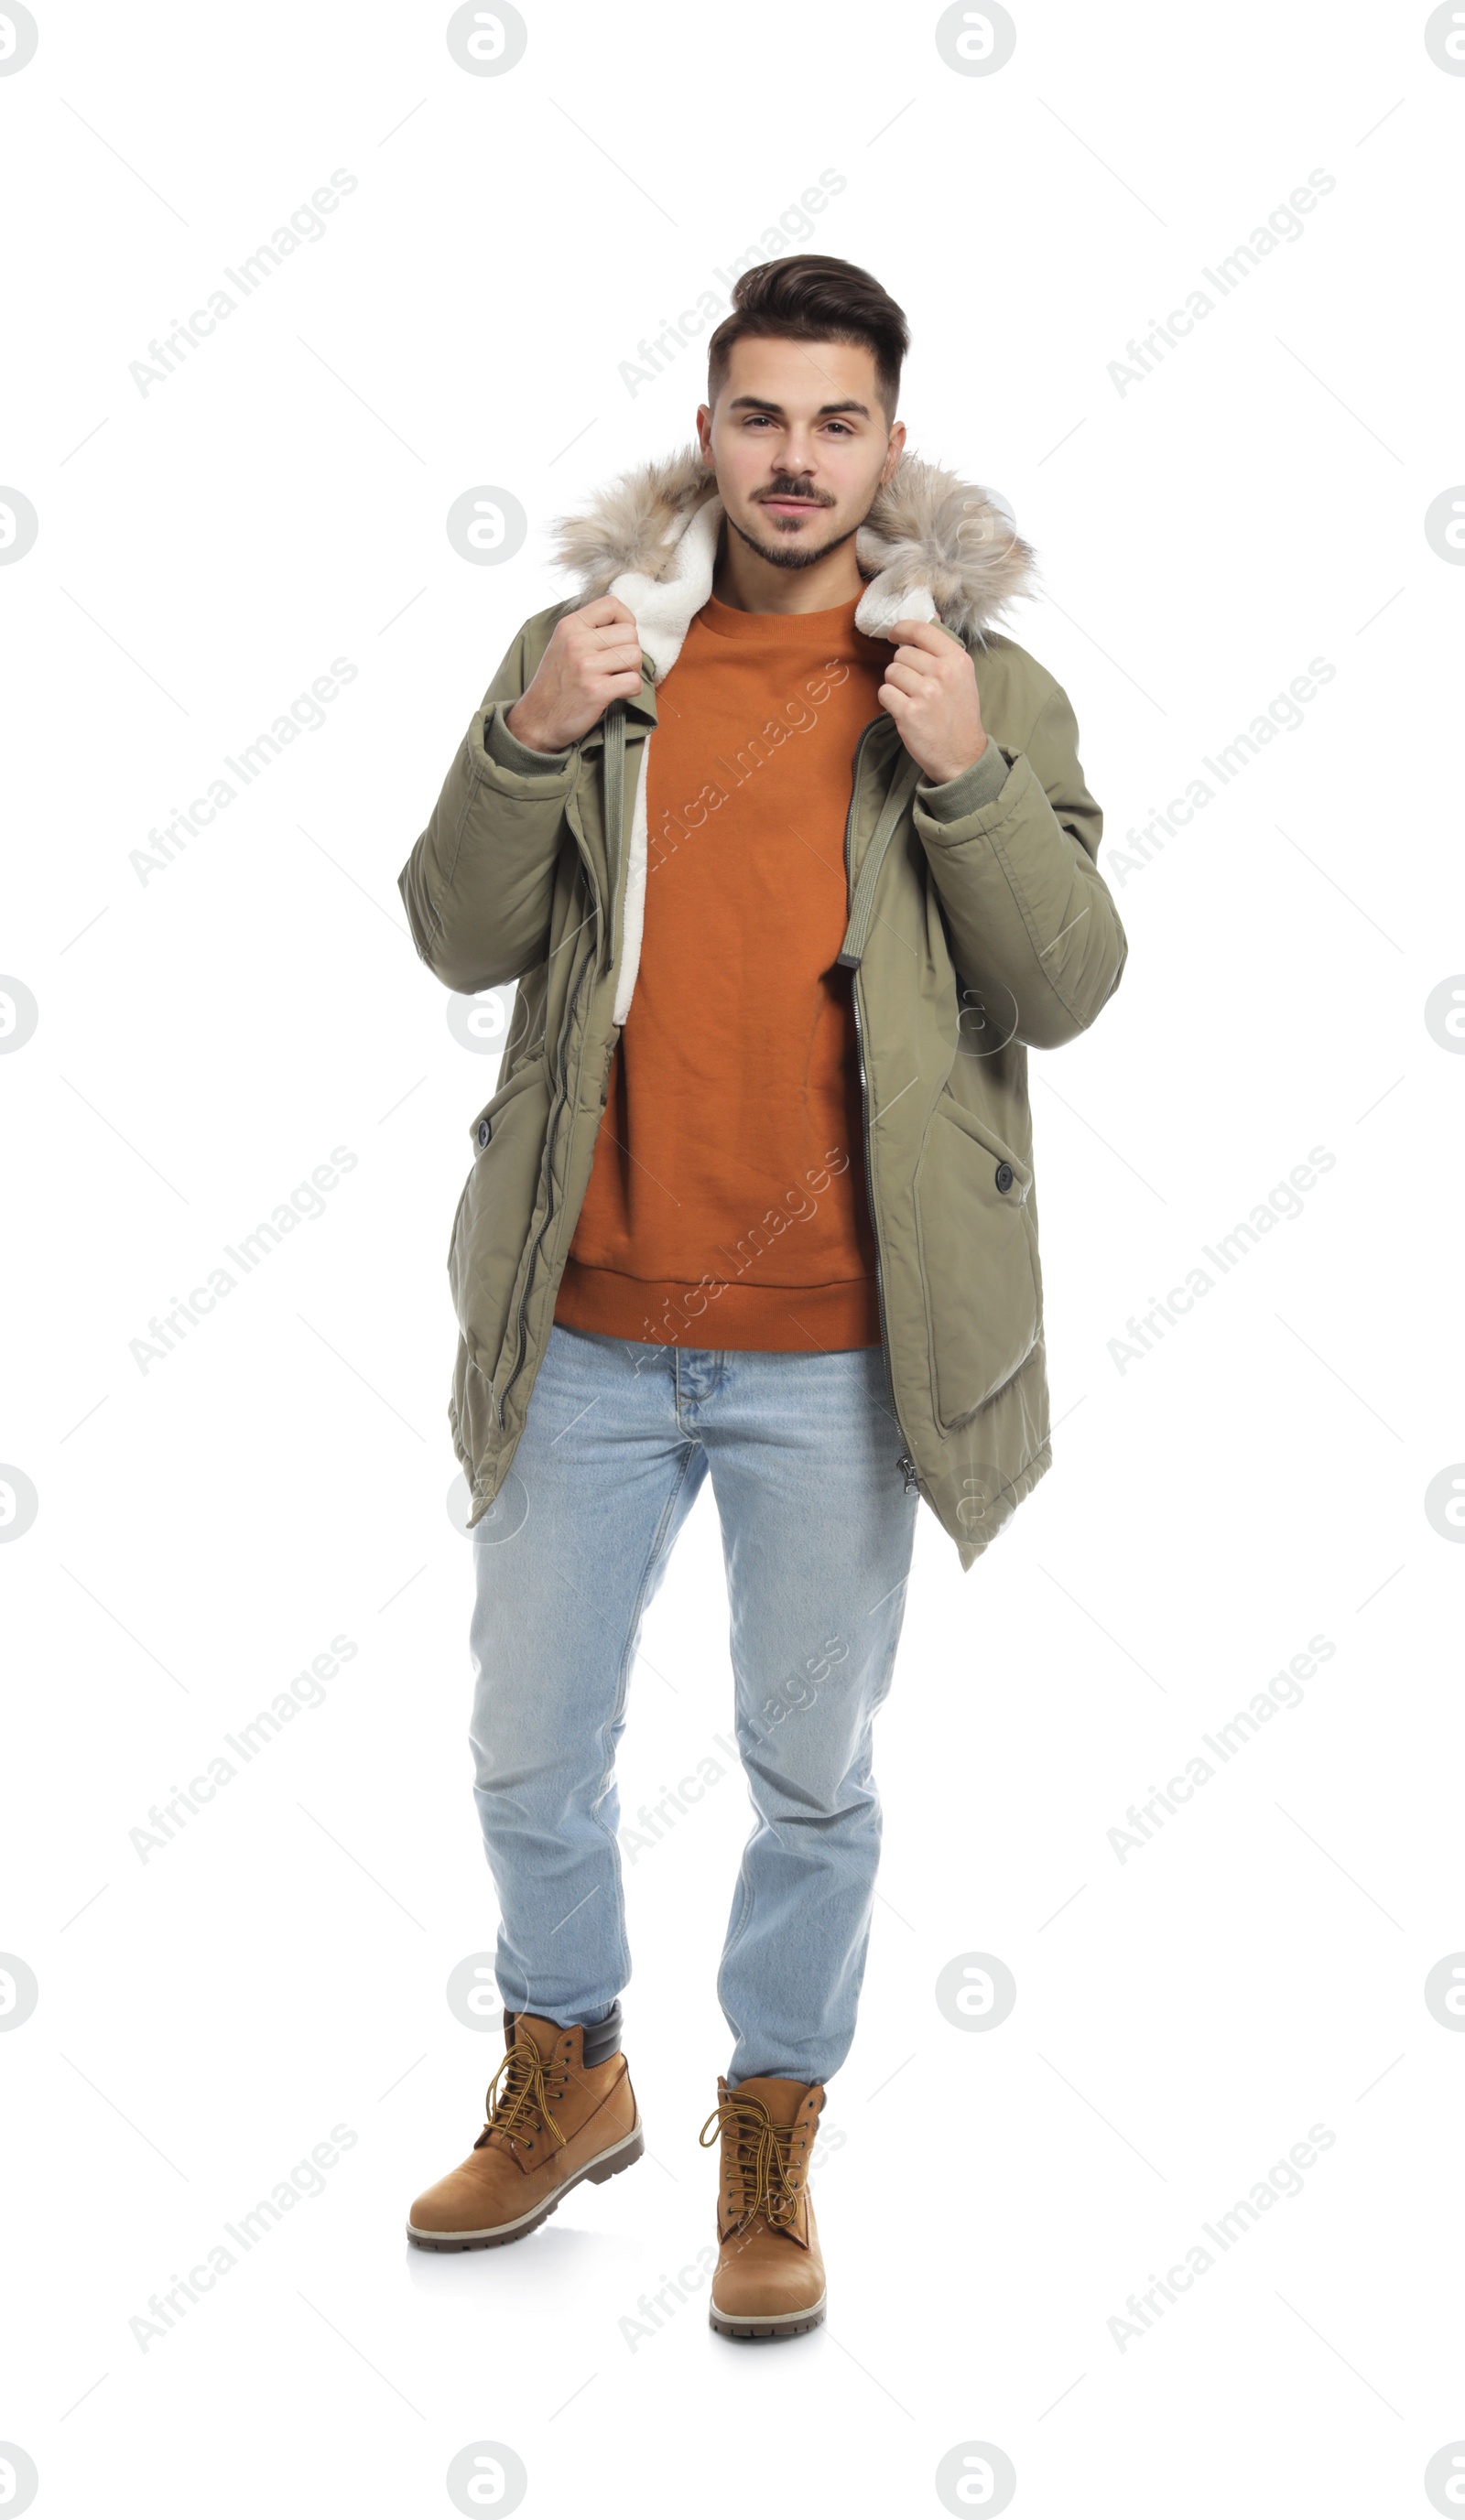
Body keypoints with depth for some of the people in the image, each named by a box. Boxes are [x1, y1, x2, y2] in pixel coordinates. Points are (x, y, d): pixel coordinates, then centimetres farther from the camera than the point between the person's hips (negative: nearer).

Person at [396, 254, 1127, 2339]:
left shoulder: (983, 687, 0)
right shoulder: (588, 643, 4)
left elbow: (1066, 988, -5)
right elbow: (459, 941, 0)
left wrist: (966, 775, -17)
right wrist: (524, 743, -15)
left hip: (835, 1353, -2)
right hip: (589, 1330, 2)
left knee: (814, 1781, 11)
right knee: (530, 1757, 14)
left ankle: (773, 2137, 32)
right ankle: (568, 2075, 39)